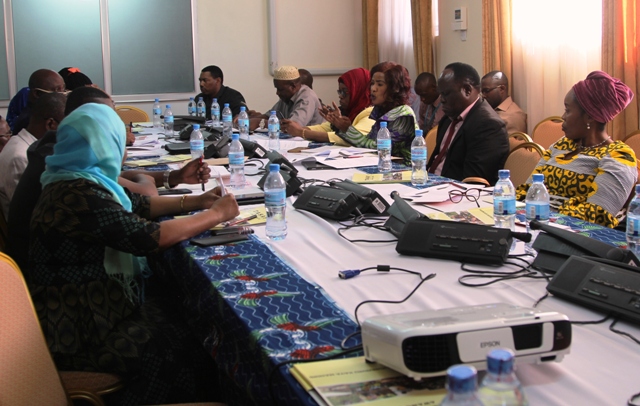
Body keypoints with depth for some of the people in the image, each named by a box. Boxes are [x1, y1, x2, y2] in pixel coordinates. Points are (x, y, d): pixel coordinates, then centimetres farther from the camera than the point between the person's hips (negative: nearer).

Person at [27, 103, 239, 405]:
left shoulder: (82, 181, 5)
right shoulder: (77, 194, -25)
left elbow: (137, 206, 17)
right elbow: (149, 237, -25)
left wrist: (195, 202, 7)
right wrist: (216, 214, -14)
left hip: (92, 305, 9)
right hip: (77, 332, -9)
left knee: (186, 319, 8)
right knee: (183, 348, -4)